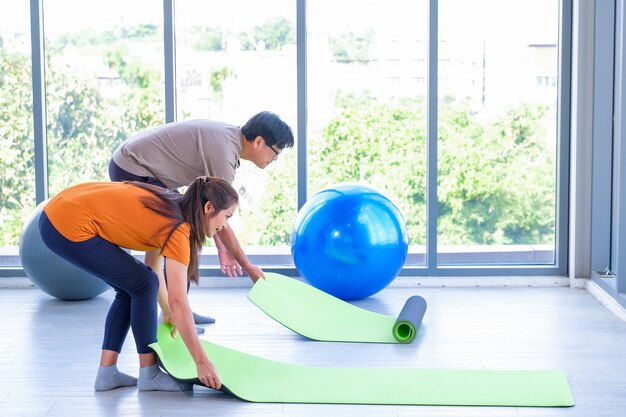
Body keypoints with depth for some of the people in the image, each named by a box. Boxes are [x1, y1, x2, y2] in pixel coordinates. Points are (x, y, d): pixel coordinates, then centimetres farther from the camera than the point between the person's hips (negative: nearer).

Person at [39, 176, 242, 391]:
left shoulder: (171, 206, 10)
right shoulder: (177, 228, -14)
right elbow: (178, 302, -18)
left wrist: (167, 310, 18)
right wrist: (202, 362, -15)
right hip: (70, 228, -9)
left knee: (131, 286, 14)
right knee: (142, 284, -1)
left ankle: (107, 372, 14)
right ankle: (149, 373, 8)